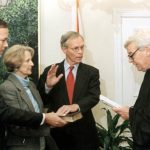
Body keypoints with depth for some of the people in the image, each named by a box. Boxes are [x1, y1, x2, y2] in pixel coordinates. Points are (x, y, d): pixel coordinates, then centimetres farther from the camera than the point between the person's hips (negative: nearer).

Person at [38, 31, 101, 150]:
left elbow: (94, 97, -11)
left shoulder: (92, 72, 2)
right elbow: (41, 101, 0)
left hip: (83, 131, 0)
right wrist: (48, 86, -20)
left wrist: (75, 106, -29)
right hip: (57, 131, 0)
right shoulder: (50, 71, 1)